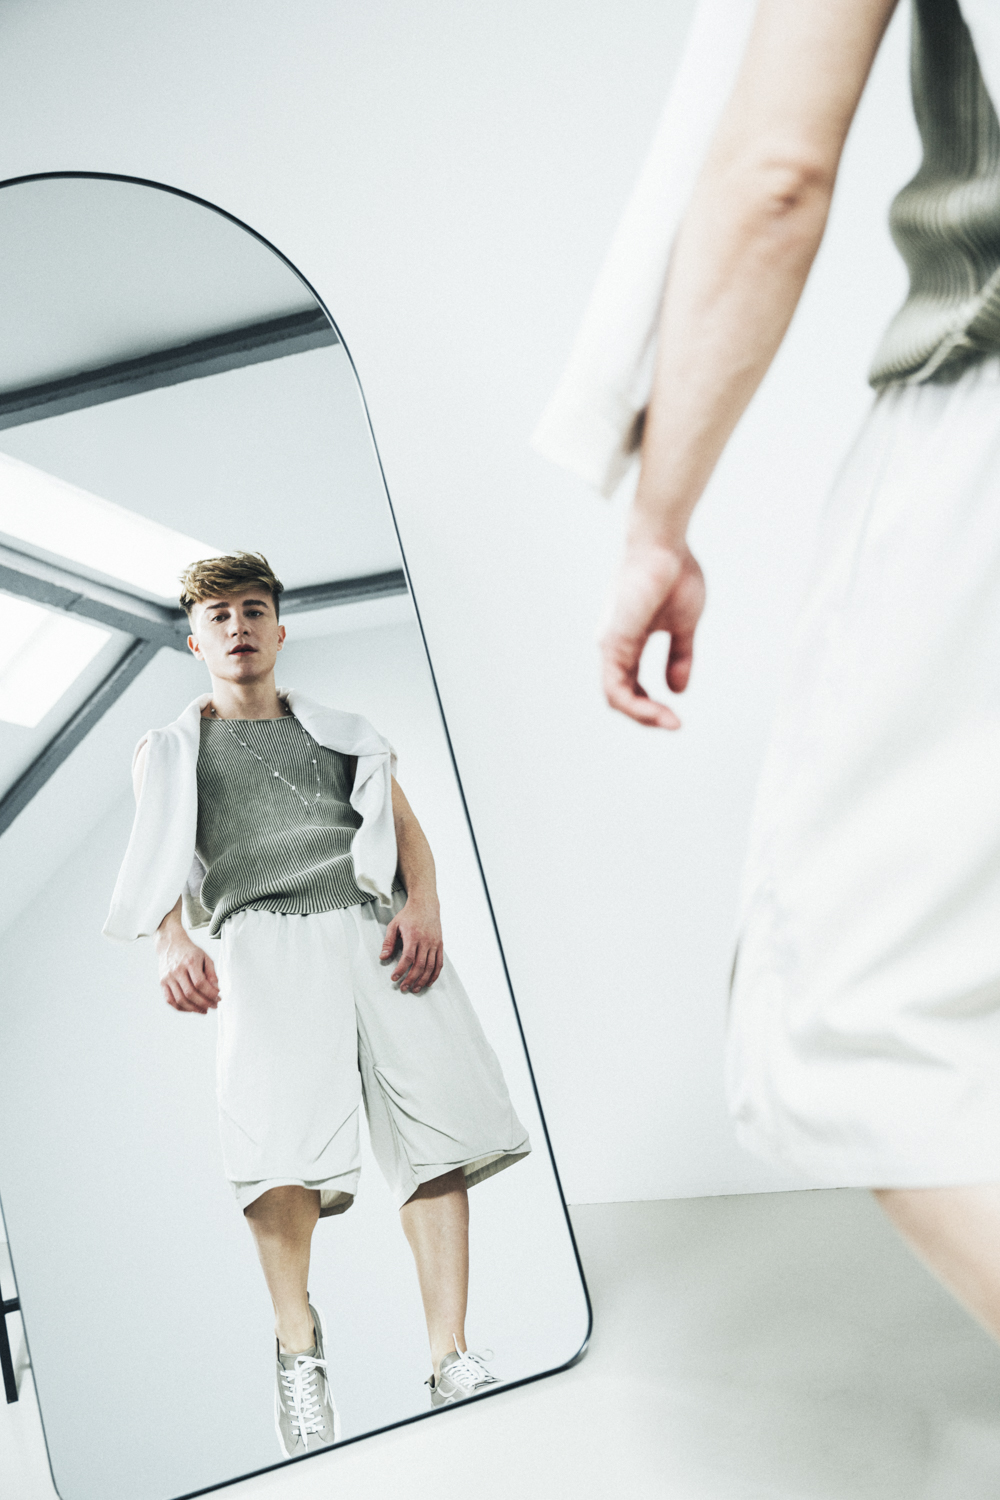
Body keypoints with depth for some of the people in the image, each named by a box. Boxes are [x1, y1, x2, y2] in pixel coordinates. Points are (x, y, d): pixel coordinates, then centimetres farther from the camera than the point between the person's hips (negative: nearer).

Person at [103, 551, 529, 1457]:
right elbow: (159, 866, 12)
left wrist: (424, 901, -5)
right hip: (264, 938, -2)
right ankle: (298, 1343, -4)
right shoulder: (168, 752, 25)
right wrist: (173, 942, -11)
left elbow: (406, 829, 18)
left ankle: (452, 1361, -10)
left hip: (378, 927, 2)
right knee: (283, 1141, -24)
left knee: (438, 1125, -14)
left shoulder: (342, 732, 30)